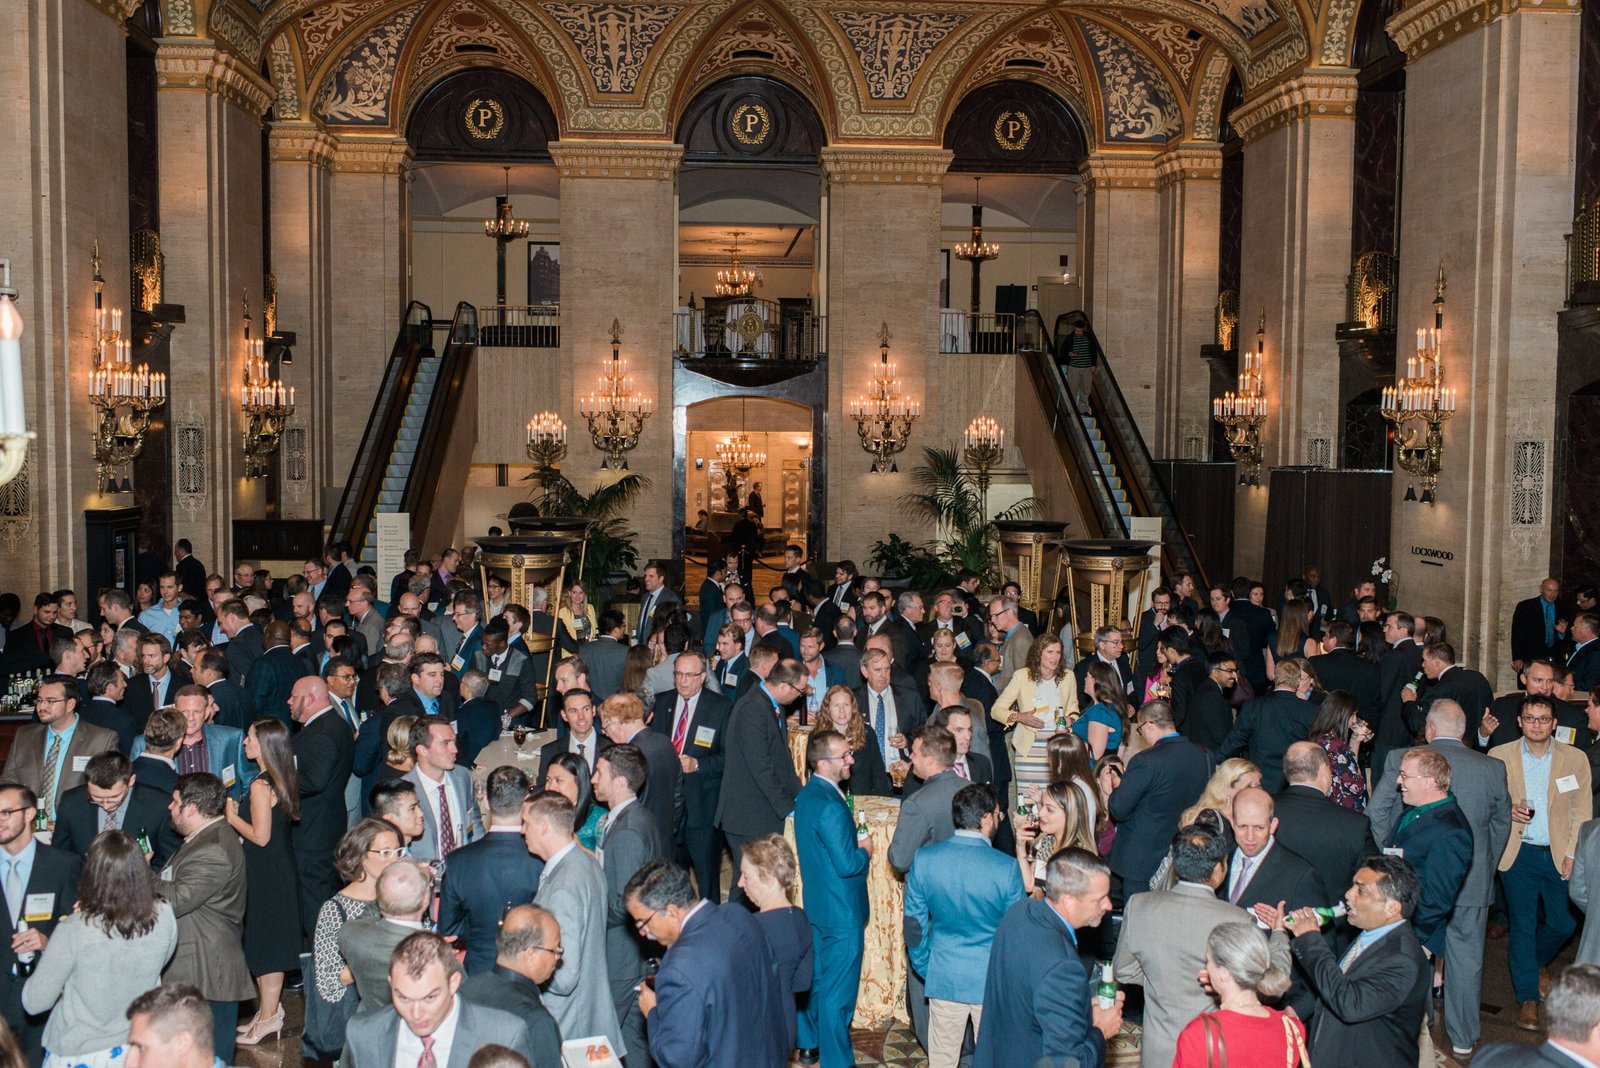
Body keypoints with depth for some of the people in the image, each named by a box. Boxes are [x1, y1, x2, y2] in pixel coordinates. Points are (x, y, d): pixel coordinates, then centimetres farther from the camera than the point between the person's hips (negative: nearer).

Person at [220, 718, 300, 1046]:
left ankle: (268, 1017, 10)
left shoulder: (260, 786, -21)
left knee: (265, 944, 1)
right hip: (280, 870, 9)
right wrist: (238, 813, 14)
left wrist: (231, 817, -10)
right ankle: (269, 1007, 27)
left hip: (266, 875, -9)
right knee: (269, 942, 18)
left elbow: (260, 836, -20)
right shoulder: (281, 781, 6)